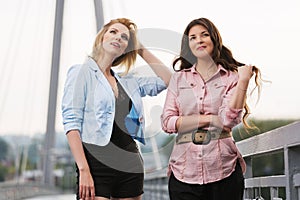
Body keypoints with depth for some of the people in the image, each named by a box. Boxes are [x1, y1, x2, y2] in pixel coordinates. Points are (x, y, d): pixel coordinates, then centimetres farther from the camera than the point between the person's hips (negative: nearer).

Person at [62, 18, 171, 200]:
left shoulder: (127, 81, 15)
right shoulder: (82, 72, 0)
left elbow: (167, 80, 15)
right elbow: (71, 123, -9)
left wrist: (141, 49, 13)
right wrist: (83, 170, -18)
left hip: (131, 165, 6)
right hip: (97, 166, -5)